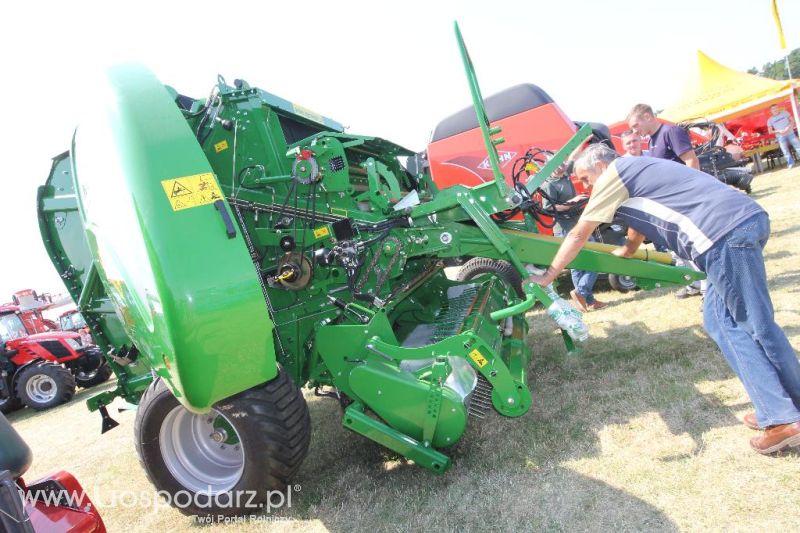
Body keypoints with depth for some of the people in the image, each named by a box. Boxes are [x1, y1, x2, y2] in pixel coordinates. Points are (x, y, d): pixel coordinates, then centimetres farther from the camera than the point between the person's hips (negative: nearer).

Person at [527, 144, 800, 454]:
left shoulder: (614, 173, 2)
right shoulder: (636, 173, 29)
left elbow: (578, 235, 5)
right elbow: (632, 246, 41)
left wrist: (545, 277, 12)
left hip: (726, 233, -9)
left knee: (757, 325, -4)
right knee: (718, 320, 12)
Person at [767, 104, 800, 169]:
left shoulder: (785, 113, 5)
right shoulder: (770, 120, 1)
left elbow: (792, 121, 6)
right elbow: (770, 131, 1)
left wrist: (789, 127, -13)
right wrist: (778, 131, -15)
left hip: (790, 133, 1)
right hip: (781, 136, -1)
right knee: (785, 151, -3)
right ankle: (790, 163, 5)